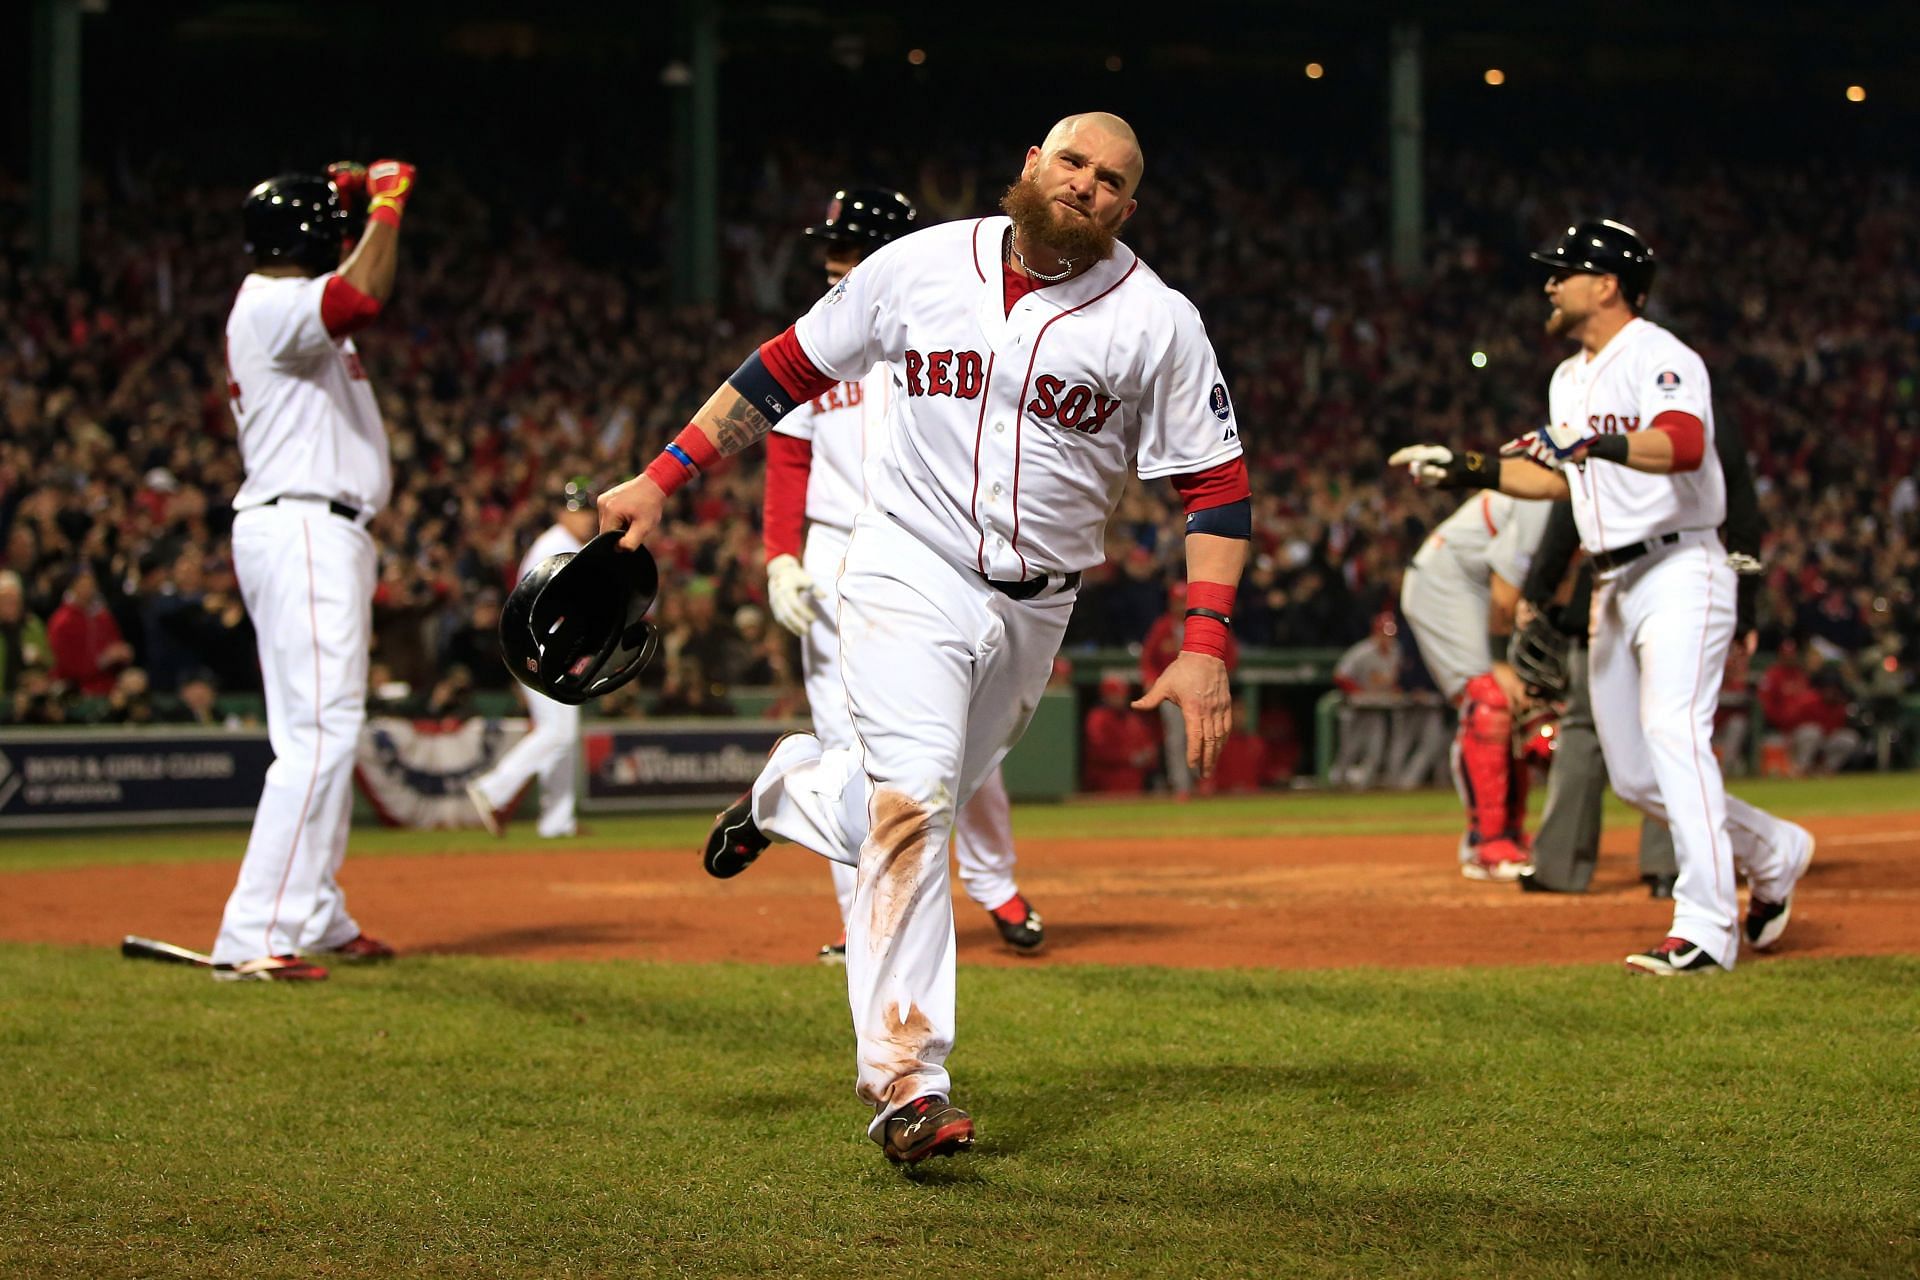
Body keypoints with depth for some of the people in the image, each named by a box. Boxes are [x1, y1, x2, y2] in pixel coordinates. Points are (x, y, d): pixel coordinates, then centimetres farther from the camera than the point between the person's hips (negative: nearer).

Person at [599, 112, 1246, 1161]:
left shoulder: (1157, 322, -4)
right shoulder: (921, 266, -1)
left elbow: (1217, 485, -2)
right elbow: (791, 367, 8)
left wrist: (1206, 646, -12)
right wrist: (664, 476, 4)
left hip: (1034, 606, 2)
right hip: (909, 573, -2)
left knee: (911, 818, 11)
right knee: (911, 805, -18)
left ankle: (794, 791, 45)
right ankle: (907, 1082, -17)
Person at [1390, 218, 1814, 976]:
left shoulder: (1662, 359, -12)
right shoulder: (1569, 380, 17)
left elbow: (1683, 445, -30)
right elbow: (1561, 479, 27)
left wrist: (1596, 442, -42)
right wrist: (1466, 471, 19)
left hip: (1680, 573, -9)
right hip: (1613, 585, 9)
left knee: (1672, 734, -24)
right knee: (1634, 775, 9)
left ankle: (1705, 931, -28)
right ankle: (1773, 854, 30)